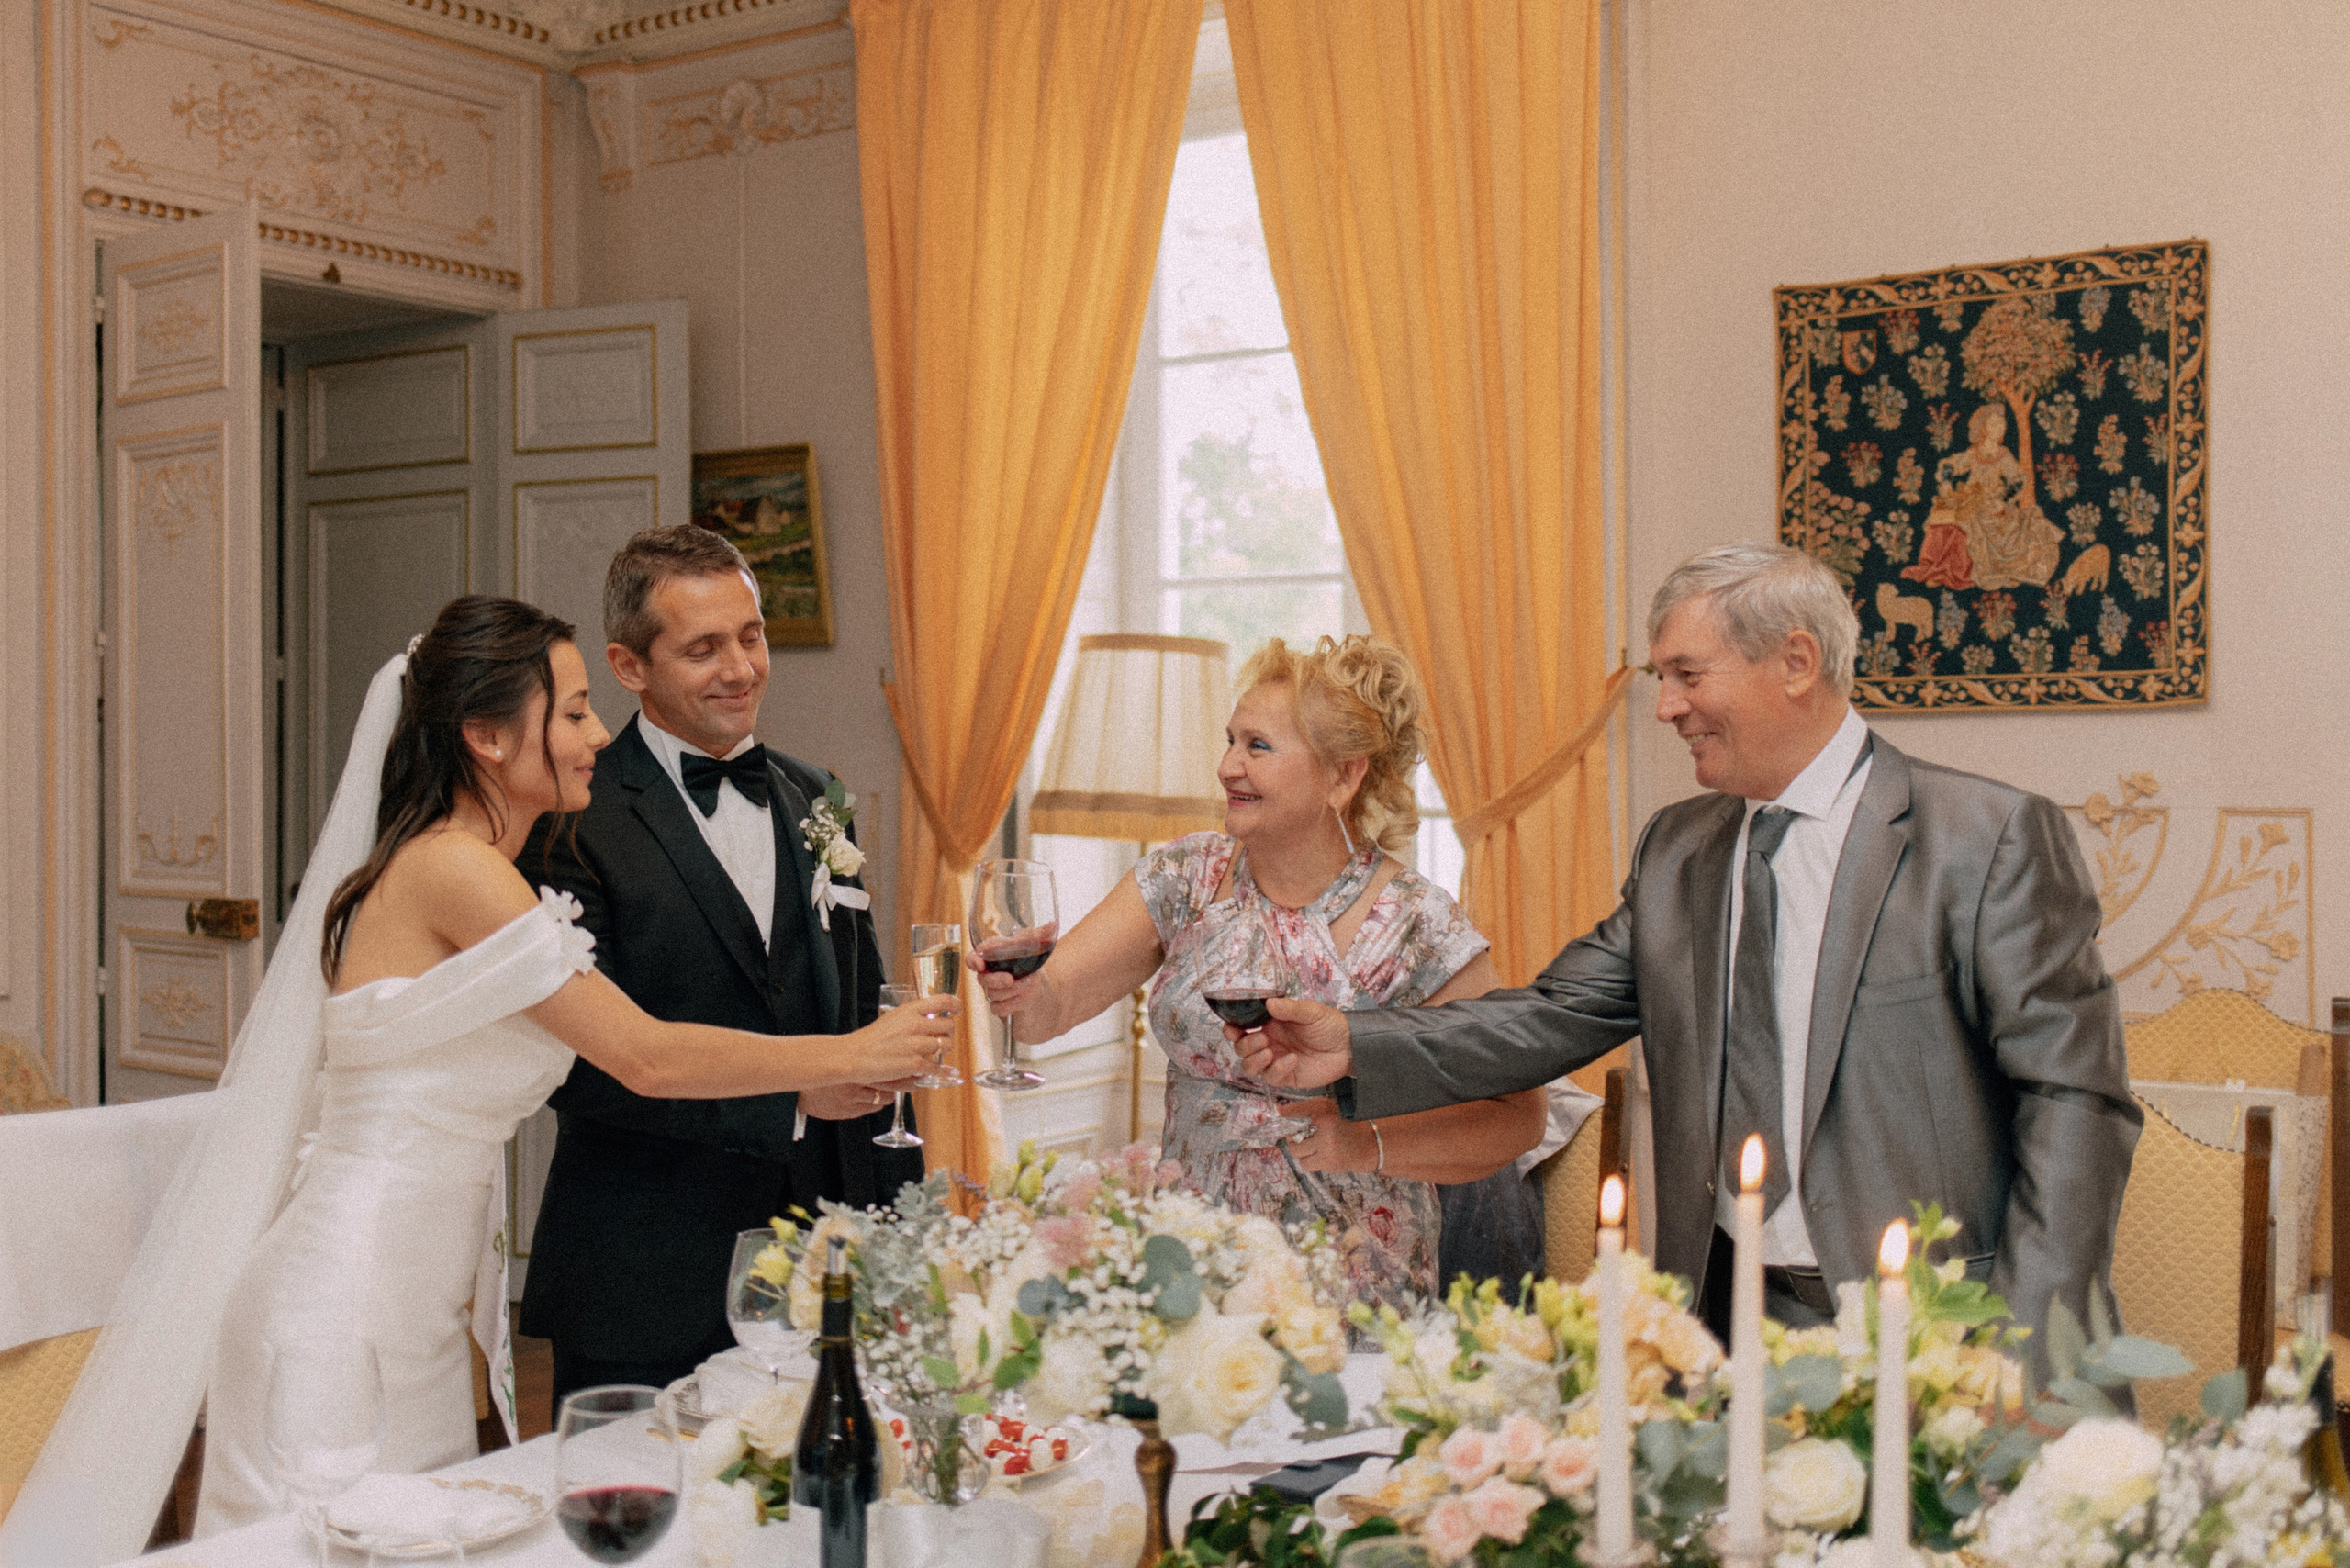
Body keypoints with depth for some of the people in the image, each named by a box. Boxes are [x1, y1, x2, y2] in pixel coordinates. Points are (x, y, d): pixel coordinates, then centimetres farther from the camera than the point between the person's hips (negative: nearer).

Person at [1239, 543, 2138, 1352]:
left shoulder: (1993, 838, -6)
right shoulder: (1675, 849, 13)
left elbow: (2075, 1097, -8)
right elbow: (1558, 1015, 11)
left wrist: (2024, 1344, -15)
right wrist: (1358, 1047, -3)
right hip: (1725, 1318, 5)